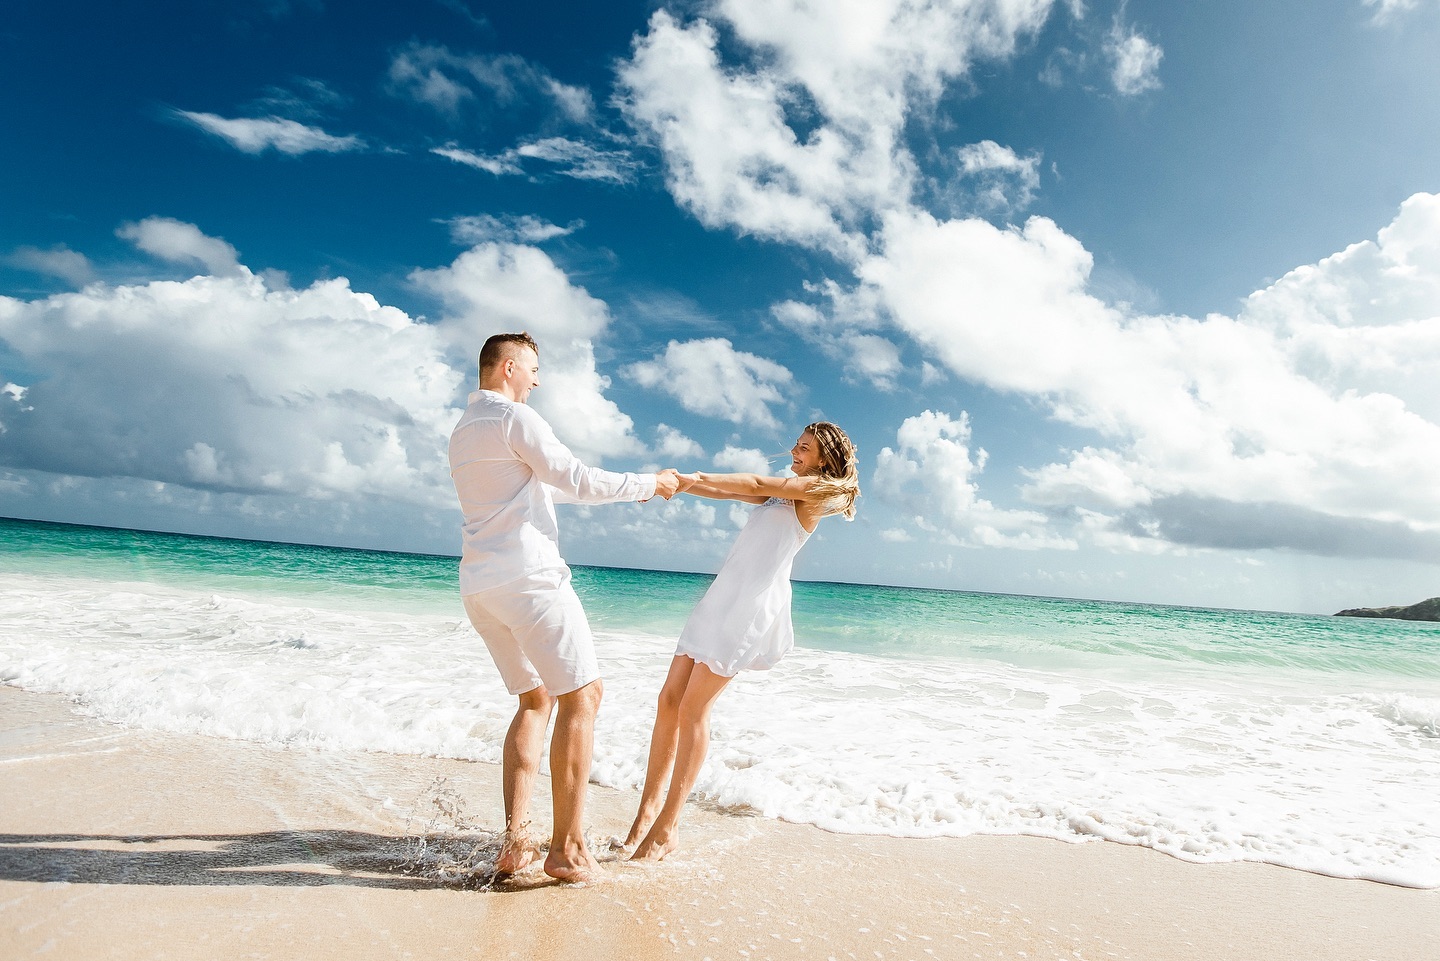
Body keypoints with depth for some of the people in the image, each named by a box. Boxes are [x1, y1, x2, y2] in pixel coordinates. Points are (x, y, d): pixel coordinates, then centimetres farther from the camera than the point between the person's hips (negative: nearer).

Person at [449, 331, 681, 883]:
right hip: (527, 578, -9)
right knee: (581, 696, -1)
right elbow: (578, 482, -11)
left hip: (480, 588, 9)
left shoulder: (463, 433, 22)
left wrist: (627, 490, 30)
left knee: (537, 700, 16)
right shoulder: (514, 417, -7)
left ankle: (515, 842, 11)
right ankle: (567, 848, 1)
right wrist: (650, 483, 3)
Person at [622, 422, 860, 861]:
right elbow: (732, 492, 17)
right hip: (723, 596, 8)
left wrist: (693, 478, -10)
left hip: (754, 603, -8)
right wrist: (680, 483, 1)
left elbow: (757, 484, -9)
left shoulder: (818, 490, 2)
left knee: (693, 709, -11)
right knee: (669, 701, 1)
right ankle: (648, 809, 10)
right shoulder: (783, 493, 27)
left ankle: (669, 824, -2)